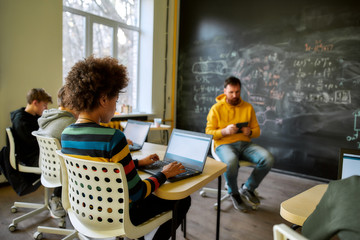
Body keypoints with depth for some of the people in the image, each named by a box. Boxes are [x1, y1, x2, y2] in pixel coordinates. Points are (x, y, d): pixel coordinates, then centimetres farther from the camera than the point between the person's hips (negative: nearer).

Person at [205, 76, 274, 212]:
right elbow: (208, 133, -1)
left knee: (268, 159, -23)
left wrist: (250, 132, -8)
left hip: (245, 144, 4)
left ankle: (248, 188, 2)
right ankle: (234, 193, -4)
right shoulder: (216, 108, 2)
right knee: (231, 162, -38)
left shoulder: (248, 107, 13)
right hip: (224, 144, -4)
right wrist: (225, 131, -19)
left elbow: (257, 130, 16)